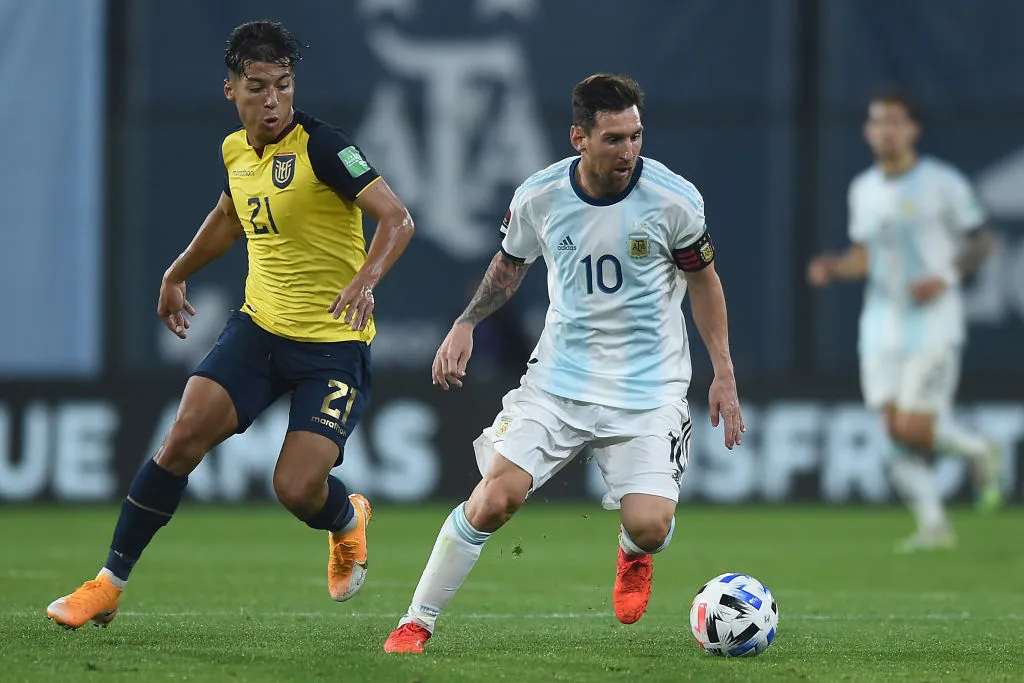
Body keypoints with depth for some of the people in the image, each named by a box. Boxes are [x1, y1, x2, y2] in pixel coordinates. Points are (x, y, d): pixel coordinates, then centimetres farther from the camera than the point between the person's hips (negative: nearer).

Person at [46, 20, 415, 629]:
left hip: (334, 344, -5)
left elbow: (397, 219, -23)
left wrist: (366, 279, -40)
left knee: (297, 489, -15)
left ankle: (347, 518, 25)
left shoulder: (321, 145, -16)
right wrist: (177, 274, 38)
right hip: (259, 327, 5)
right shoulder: (235, 151, 5)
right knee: (185, 435, -12)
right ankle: (110, 584, -2)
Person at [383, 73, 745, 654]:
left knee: (650, 527, -17)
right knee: (495, 497, -16)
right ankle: (417, 623, 1)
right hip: (559, 378, 1)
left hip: (649, 390, -1)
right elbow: (510, 263, 15)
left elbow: (704, 279, 4)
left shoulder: (673, 200, -11)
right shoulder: (539, 197, -6)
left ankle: (633, 556, 24)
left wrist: (724, 376, 3)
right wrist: (466, 325, 2)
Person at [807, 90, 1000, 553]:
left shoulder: (943, 183, -6)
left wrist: (946, 277, -17)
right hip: (882, 324, 5)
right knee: (896, 431, -3)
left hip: (933, 322, -5)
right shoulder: (863, 190, 10)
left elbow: (980, 241, -1)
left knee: (914, 429, -13)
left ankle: (979, 452, 17)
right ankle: (933, 524, 6)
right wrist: (834, 267, -1)